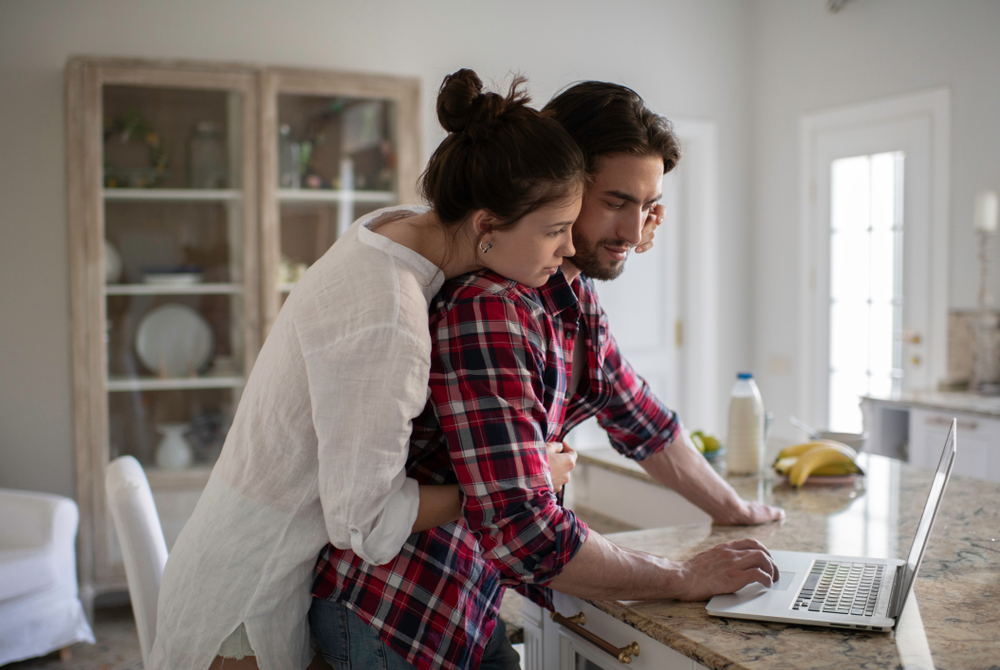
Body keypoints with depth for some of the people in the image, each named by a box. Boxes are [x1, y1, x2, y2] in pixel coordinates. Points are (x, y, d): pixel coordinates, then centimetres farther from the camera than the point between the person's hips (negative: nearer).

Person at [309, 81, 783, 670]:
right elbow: (524, 531, -32)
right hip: (397, 618, -8)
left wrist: (735, 509, 26)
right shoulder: (488, 308, -28)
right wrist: (686, 579, -19)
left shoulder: (577, 296, 2)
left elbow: (641, 420, 18)